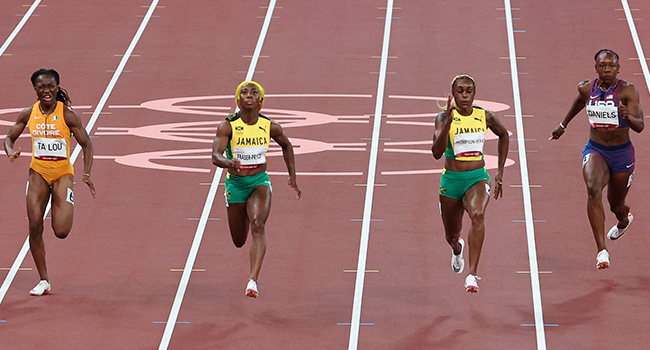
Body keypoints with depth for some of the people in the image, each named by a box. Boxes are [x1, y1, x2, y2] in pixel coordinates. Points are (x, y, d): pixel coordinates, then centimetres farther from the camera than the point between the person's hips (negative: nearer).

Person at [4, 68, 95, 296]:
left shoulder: (67, 115, -10)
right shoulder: (28, 115, -1)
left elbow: (86, 145, -4)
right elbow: (10, 137, 12)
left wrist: (86, 174, -16)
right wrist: (11, 153, -11)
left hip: (62, 172, -3)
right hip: (38, 172, 3)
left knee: (61, 232, -14)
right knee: (35, 226, -5)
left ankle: (62, 211, 26)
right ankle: (44, 281, 7)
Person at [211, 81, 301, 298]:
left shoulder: (270, 127, -7)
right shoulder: (227, 126, -14)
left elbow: (286, 145, 14)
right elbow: (215, 157, -24)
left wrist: (292, 176, 10)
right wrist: (229, 163, -46)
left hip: (260, 182, 0)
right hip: (235, 183, 0)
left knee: (258, 227, -27)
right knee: (239, 241, 13)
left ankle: (253, 281, -35)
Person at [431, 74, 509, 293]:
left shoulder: (485, 117, -1)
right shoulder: (444, 118, -10)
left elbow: (503, 135, 21)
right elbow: (436, 152, -23)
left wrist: (500, 171, 18)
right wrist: (448, 121, -34)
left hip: (478, 178, 0)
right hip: (451, 180, 0)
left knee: (477, 214, -33)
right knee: (451, 235, 16)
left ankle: (472, 275, -34)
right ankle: (457, 249, 58)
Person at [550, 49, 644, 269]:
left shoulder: (627, 90, -15)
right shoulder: (587, 88, -5)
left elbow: (640, 126, -22)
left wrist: (627, 117, -43)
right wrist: (564, 125, 31)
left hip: (622, 153, -1)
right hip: (595, 150, 1)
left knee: (616, 205, 17)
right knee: (593, 189, -30)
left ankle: (624, 219, 60)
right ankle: (602, 251, -33)